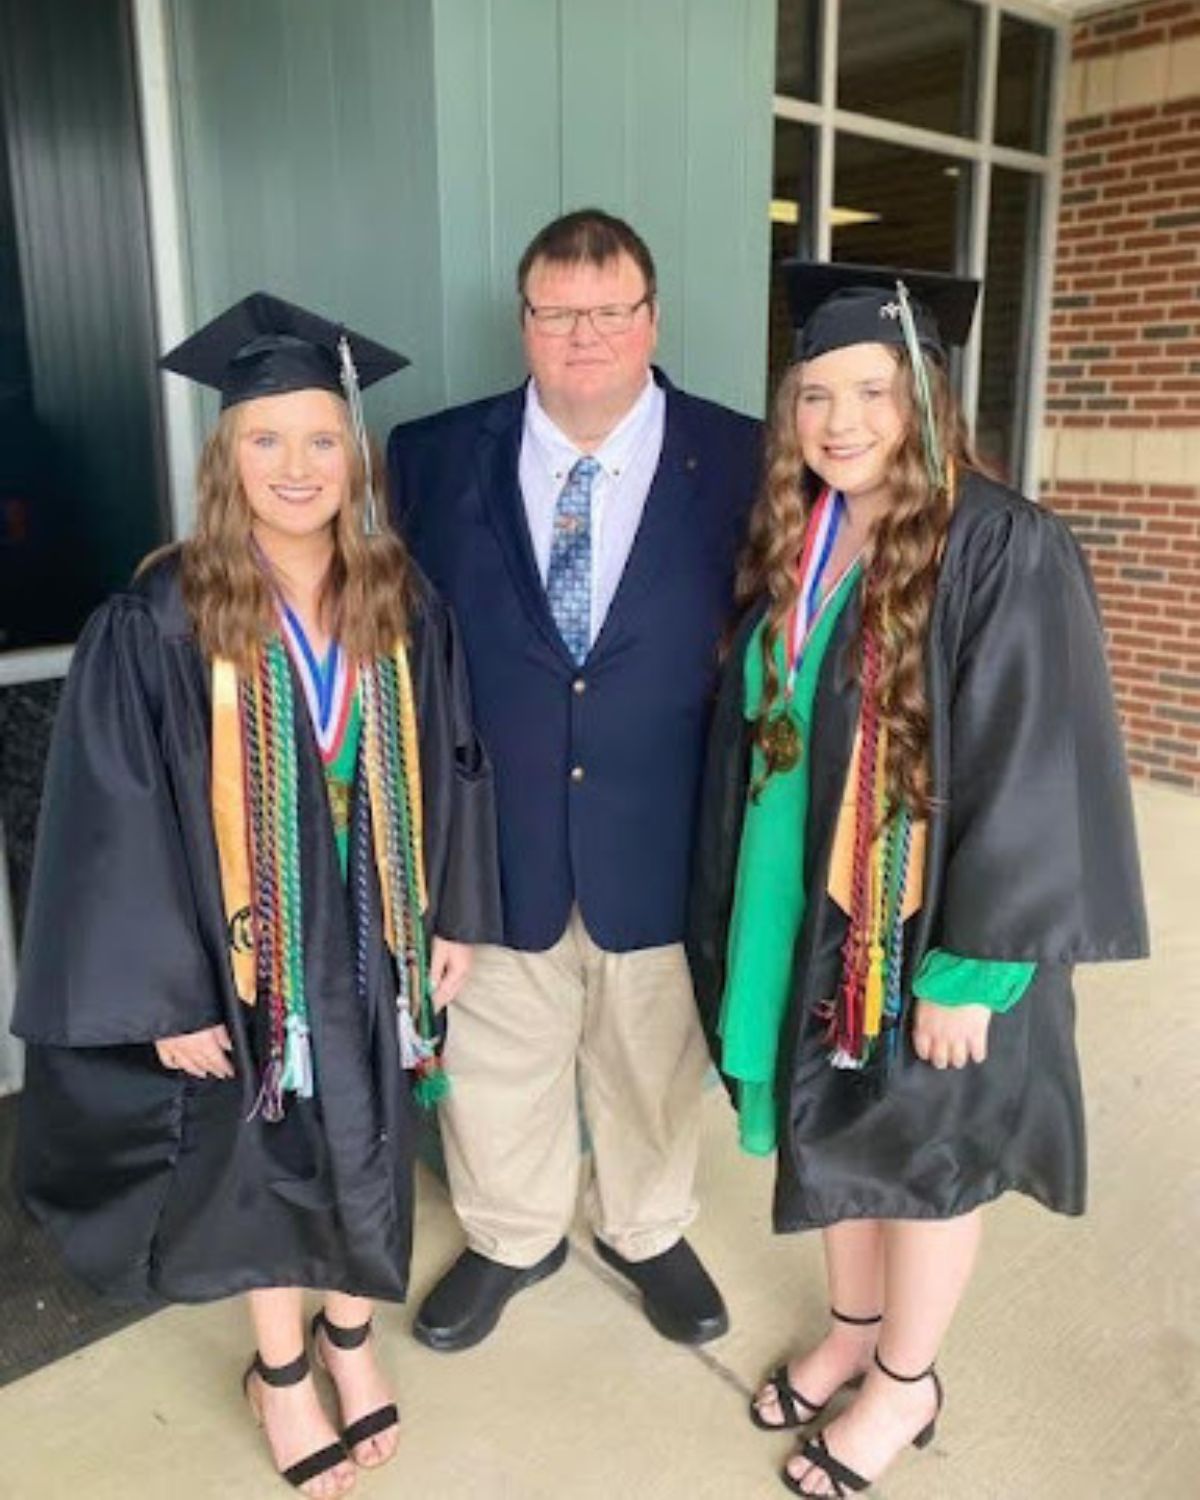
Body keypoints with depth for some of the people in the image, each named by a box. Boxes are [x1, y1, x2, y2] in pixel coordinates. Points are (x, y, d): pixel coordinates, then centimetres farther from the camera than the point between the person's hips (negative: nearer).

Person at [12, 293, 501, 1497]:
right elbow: (118, 822, -14)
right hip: (248, 953, -3)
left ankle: (349, 1338, 47)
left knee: (368, 1152, 20)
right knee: (264, 1162, 17)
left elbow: (449, 763, 2)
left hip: (374, 943, 3)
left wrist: (456, 916, 2)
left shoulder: (403, 602, -5)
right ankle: (281, 1372, 43)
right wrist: (168, 993, -13)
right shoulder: (156, 624, -16)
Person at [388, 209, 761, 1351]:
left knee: (653, 1061, 20)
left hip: (661, 840, 0)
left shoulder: (740, 463, -7)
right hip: (490, 837, 1)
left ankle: (646, 1232, 49)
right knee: (496, 1066, 19)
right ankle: (511, 1238, 47)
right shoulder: (435, 457, -3)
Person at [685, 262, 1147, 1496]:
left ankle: (905, 1382, 38)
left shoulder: (1004, 551, -18)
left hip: (930, 921, -6)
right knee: (834, 1129, 21)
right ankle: (852, 1331, 46)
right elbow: (759, 730, 8)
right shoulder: (789, 541, 2)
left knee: (920, 1149, 14)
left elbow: (1029, 774, -19)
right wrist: (749, 913, 9)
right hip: (807, 907, 6)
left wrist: (970, 966, -18)